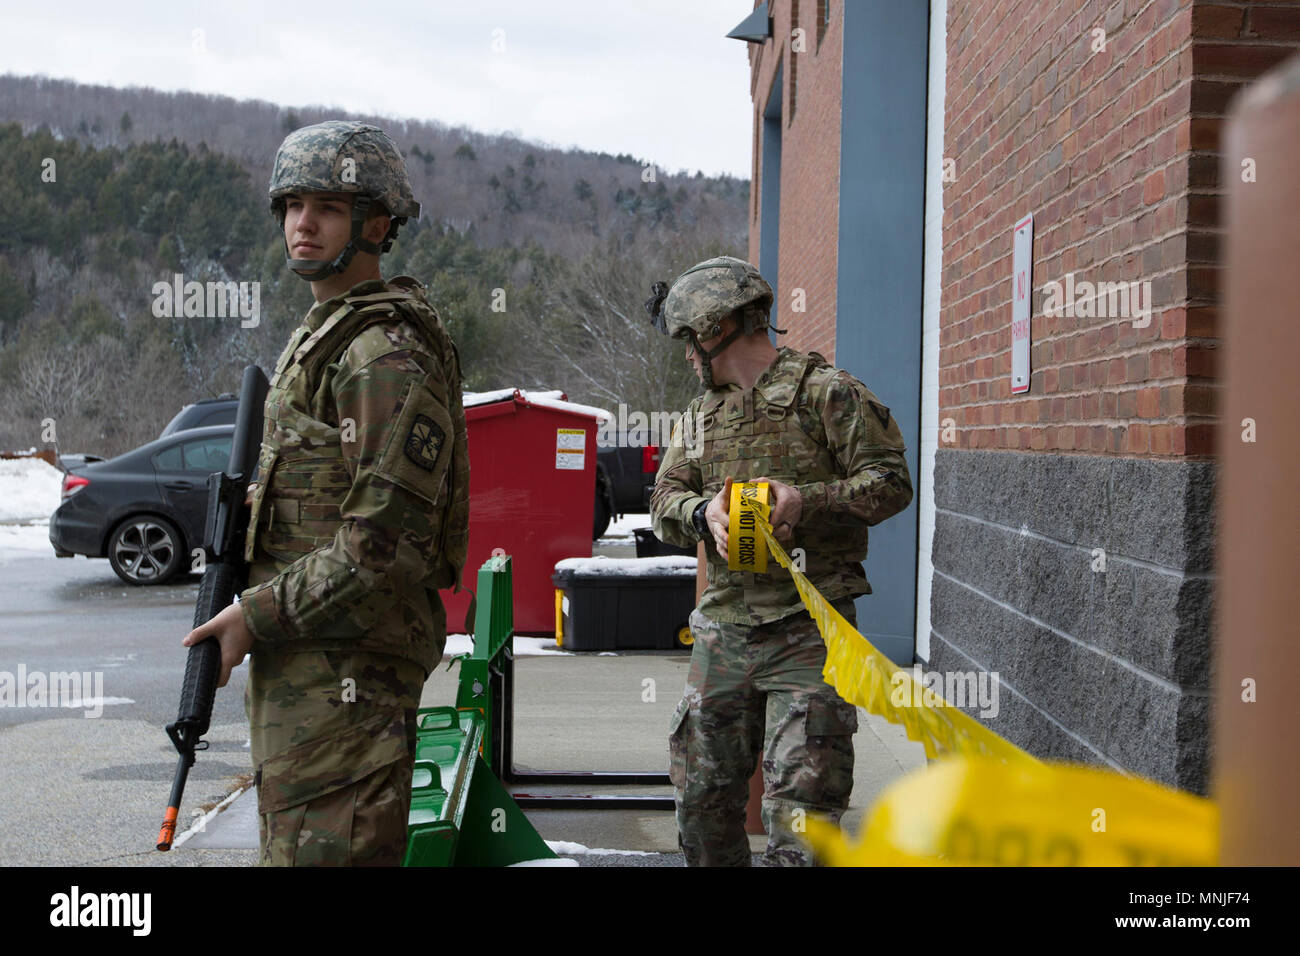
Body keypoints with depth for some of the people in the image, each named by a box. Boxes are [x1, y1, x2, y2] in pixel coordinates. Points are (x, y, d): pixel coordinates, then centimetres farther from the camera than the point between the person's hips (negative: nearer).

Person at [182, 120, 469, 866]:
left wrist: (259, 616, -18)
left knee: (323, 846, -5)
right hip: (301, 659, 11)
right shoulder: (323, 336, 17)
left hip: (346, 662, -11)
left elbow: (387, 537, -24)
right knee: (291, 838, 20)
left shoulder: (385, 354, -18)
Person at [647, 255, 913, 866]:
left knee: (800, 801, -9)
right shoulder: (700, 414, 18)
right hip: (724, 627, 6)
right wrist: (704, 513, -11)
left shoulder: (826, 391, -3)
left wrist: (806, 501, -20)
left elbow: (890, 481, -7)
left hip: (808, 627, -6)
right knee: (703, 793, 13)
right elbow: (664, 501, 11)